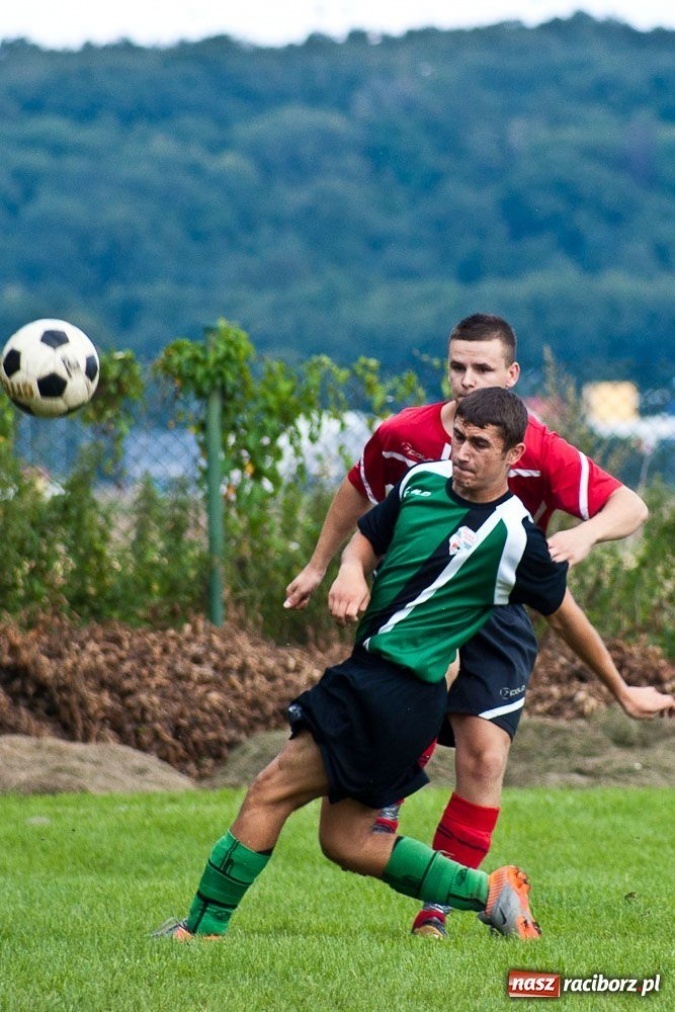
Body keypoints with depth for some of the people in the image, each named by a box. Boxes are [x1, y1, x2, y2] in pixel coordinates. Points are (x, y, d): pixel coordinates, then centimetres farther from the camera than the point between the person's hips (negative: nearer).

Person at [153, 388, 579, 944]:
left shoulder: (514, 535, -10)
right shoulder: (424, 480, 9)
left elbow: (567, 612, 0)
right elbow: (366, 539, 22)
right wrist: (351, 570, -3)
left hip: (400, 690, -9)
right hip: (368, 671, 9)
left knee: (270, 791, -9)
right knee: (345, 840, 10)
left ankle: (202, 928, -2)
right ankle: (490, 892, 14)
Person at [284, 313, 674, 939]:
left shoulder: (540, 452, -13)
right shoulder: (403, 437, -7)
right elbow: (358, 491, 14)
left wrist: (586, 534, -38)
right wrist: (319, 568, 19)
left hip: (498, 616, 0)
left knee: (484, 760, -7)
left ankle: (436, 909, 3)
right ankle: (382, 811, -10)